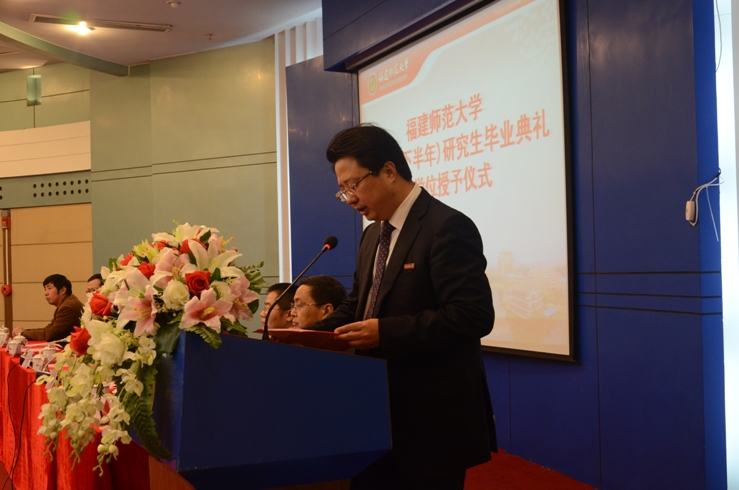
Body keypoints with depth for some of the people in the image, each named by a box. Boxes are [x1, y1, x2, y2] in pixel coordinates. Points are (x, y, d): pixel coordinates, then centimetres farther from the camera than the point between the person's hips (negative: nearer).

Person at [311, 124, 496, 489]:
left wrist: (385, 332, -26)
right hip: (379, 414, 9)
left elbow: (475, 315, -23)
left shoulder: (447, 227, -15)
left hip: (431, 421, -8)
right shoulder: (374, 234, 14)